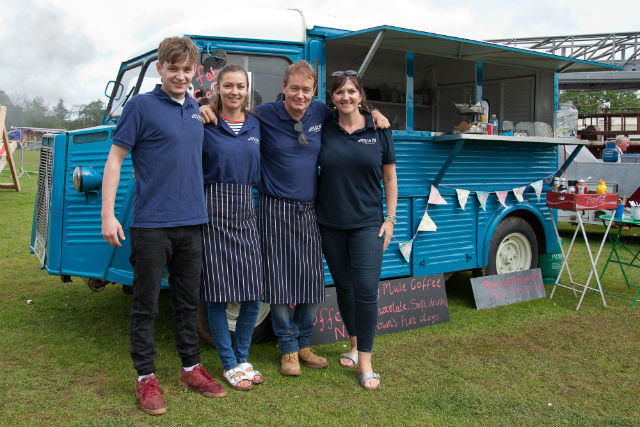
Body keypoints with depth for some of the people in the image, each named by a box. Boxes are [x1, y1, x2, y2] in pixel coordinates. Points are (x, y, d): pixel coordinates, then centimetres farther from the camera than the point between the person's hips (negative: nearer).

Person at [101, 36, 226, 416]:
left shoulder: (196, 110, 13)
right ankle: (146, 377, 16)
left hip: (191, 222, 5)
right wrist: (108, 215, -10)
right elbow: (115, 159, -5)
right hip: (151, 224, -5)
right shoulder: (141, 106, -3)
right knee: (147, 304, 4)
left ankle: (191, 368, 27)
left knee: (188, 300, 14)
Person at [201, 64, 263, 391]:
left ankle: (242, 358, 23)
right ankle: (229, 364, 16)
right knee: (218, 293, 1)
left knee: (254, 293, 4)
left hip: (246, 212, 5)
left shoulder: (256, 124, 12)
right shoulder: (205, 125, -2)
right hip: (213, 212, -4)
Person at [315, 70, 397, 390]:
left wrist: (390, 219, 1)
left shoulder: (379, 131, 1)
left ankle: (365, 362, 1)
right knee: (343, 286, 12)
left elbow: (390, 178, 5)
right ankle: (355, 344, 33)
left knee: (366, 290, -8)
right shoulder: (324, 131, 3)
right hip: (331, 224, 2)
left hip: (367, 223, -2)